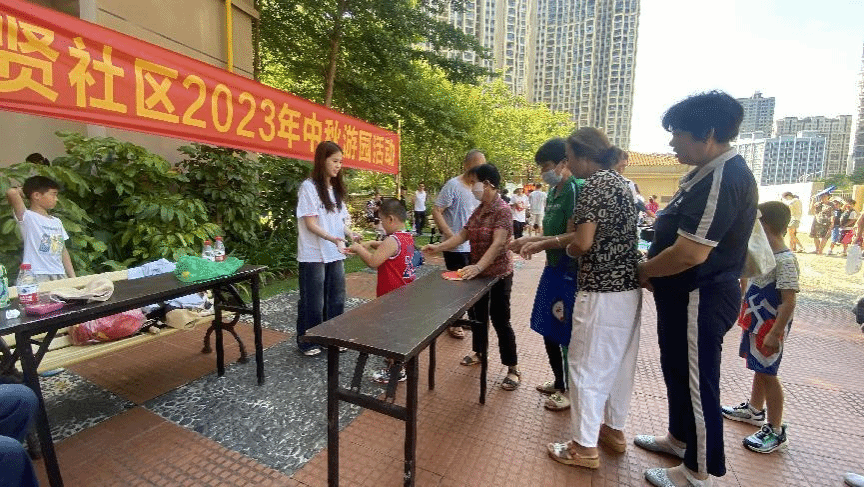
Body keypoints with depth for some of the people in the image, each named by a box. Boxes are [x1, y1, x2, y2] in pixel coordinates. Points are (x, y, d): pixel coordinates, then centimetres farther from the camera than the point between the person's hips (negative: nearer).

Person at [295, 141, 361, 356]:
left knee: (336, 298, 12)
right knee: (313, 301, 4)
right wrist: (332, 238, -28)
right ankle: (307, 342, 22)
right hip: (313, 256, -6)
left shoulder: (336, 189, 13)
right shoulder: (309, 187, -9)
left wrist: (351, 234, -5)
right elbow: (310, 223, -15)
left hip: (335, 254, 7)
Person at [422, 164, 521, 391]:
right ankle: (479, 352, 41)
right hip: (479, 273, 8)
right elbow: (463, 234, 5)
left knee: (500, 319, -1)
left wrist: (477, 266, -39)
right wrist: (437, 247, -3)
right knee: (479, 314, 20)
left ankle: (513, 369, 15)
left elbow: (498, 244, -29)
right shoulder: (479, 210, 6)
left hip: (498, 274, -8)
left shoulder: (502, 210, -19)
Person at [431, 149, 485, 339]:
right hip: (456, 248, -7)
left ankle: (473, 319, 35)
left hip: (474, 246, 7)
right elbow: (436, 211, -16)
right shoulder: (453, 185, -13)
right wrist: (450, 235, -23)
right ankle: (453, 323, 22)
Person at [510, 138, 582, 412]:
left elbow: (574, 237, -20)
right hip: (554, 269, 9)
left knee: (566, 333, 5)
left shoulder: (575, 189, -16)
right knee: (547, 329, 17)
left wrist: (542, 245, -18)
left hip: (569, 273, -9)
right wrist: (530, 240, 9)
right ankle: (558, 382, 37)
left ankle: (570, 390, 26)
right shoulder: (553, 192, 12)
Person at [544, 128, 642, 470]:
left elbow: (583, 242, -23)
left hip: (602, 293, -10)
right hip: (629, 289, 10)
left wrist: (568, 248, 1)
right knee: (619, 362, 20)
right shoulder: (619, 182, 13)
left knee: (587, 367, 3)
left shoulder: (594, 186, -16)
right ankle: (613, 429, 37)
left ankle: (585, 447, 17)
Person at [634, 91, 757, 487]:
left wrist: (643, 271, -12)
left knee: (696, 382, 6)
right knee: (678, 371, 23)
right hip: (687, 295, 10)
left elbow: (689, 254, -28)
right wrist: (653, 267, 7)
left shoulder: (723, 178, -23)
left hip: (700, 300, -10)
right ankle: (679, 438, 44)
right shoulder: (711, 171, 10)